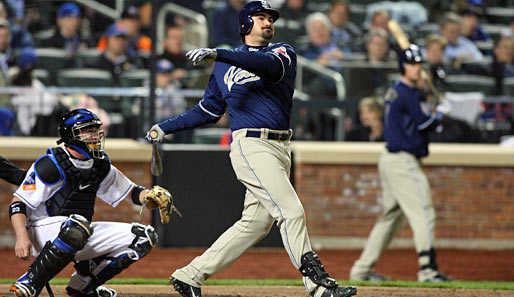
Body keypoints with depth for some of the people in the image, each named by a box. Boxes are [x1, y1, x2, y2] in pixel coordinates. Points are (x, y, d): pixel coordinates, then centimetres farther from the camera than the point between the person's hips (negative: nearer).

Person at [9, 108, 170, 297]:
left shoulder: (101, 165, 10)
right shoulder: (52, 165, -12)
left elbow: (130, 192, 17)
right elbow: (18, 204, -14)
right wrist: (21, 237, -29)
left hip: (81, 238, 8)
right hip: (44, 229, -8)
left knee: (144, 237, 2)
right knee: (77, 225, -42)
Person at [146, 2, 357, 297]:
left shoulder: (283, 52, 9)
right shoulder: (224, 66, 13)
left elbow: (271, 66, -16)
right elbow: (209, 110, 22)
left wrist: (218, 54, -27)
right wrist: (166, 127, 17)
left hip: (280, 150, 3)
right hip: (251, 145, -3)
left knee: (256, 223, 6)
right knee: (291, 212, -16)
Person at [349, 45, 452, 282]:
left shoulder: (395, 91, 16)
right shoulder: (408, 94, -14)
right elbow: (423, 124, -17)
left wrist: (420, 89, 13)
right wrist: (440, 113, 1)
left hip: (390, 160, 10)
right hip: (403, 162, -10)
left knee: (390, 215, 16)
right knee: (423, 214, -11)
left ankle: (362, 269, 18)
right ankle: (427, 269, -16)